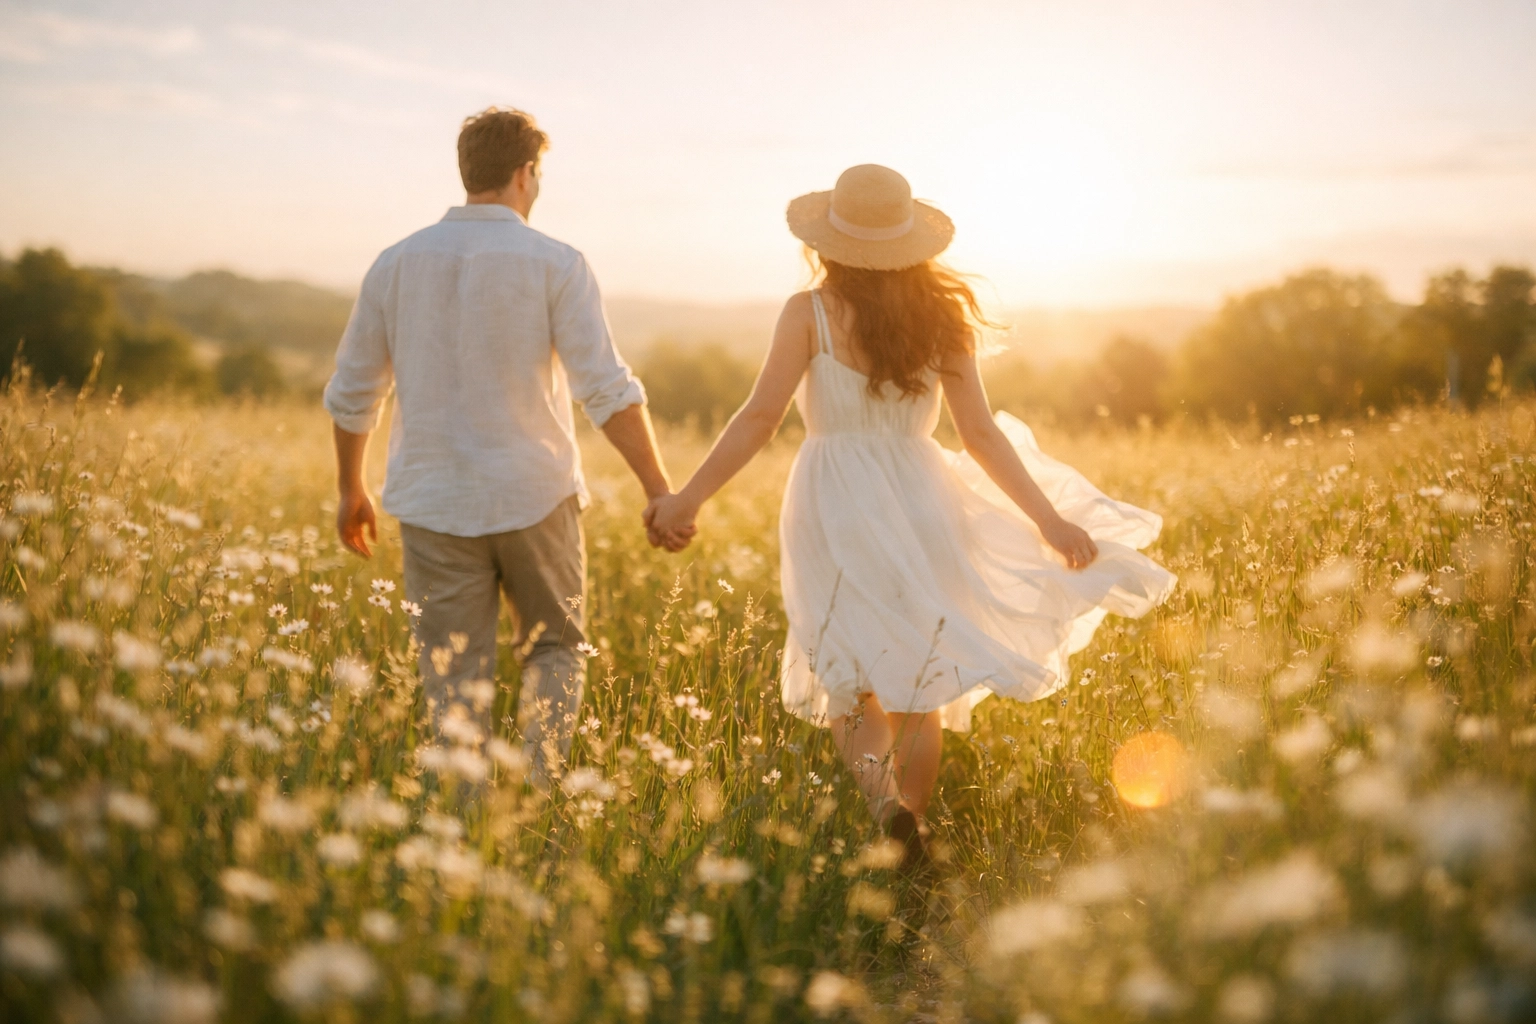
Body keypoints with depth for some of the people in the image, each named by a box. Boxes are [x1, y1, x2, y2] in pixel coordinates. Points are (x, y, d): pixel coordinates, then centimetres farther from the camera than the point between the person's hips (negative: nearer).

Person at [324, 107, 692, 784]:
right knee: (555, 648, 18)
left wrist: (351, 490, 21)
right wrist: (661, 493, -12)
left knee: (454, 683, 7)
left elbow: (351, 394, 9)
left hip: (435, 505, 2)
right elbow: (608, 391, -15)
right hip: (534, 498, -2)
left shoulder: (398, 263, 3)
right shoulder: (555, 265, -7)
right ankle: (537, 790, 3)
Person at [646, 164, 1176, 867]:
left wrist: (687, 499, -9)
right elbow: (979, 433, -1)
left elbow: (760, 417, -13)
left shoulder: (810, 314, -6)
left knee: (849, 677, 9)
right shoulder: (939, 316, 2)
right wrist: (1049, 519, 3)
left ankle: (882, 796, -17)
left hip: (836, 514, -2)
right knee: (917, 682, 15)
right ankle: (910, 825, 17)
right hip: (920, 506, 3)